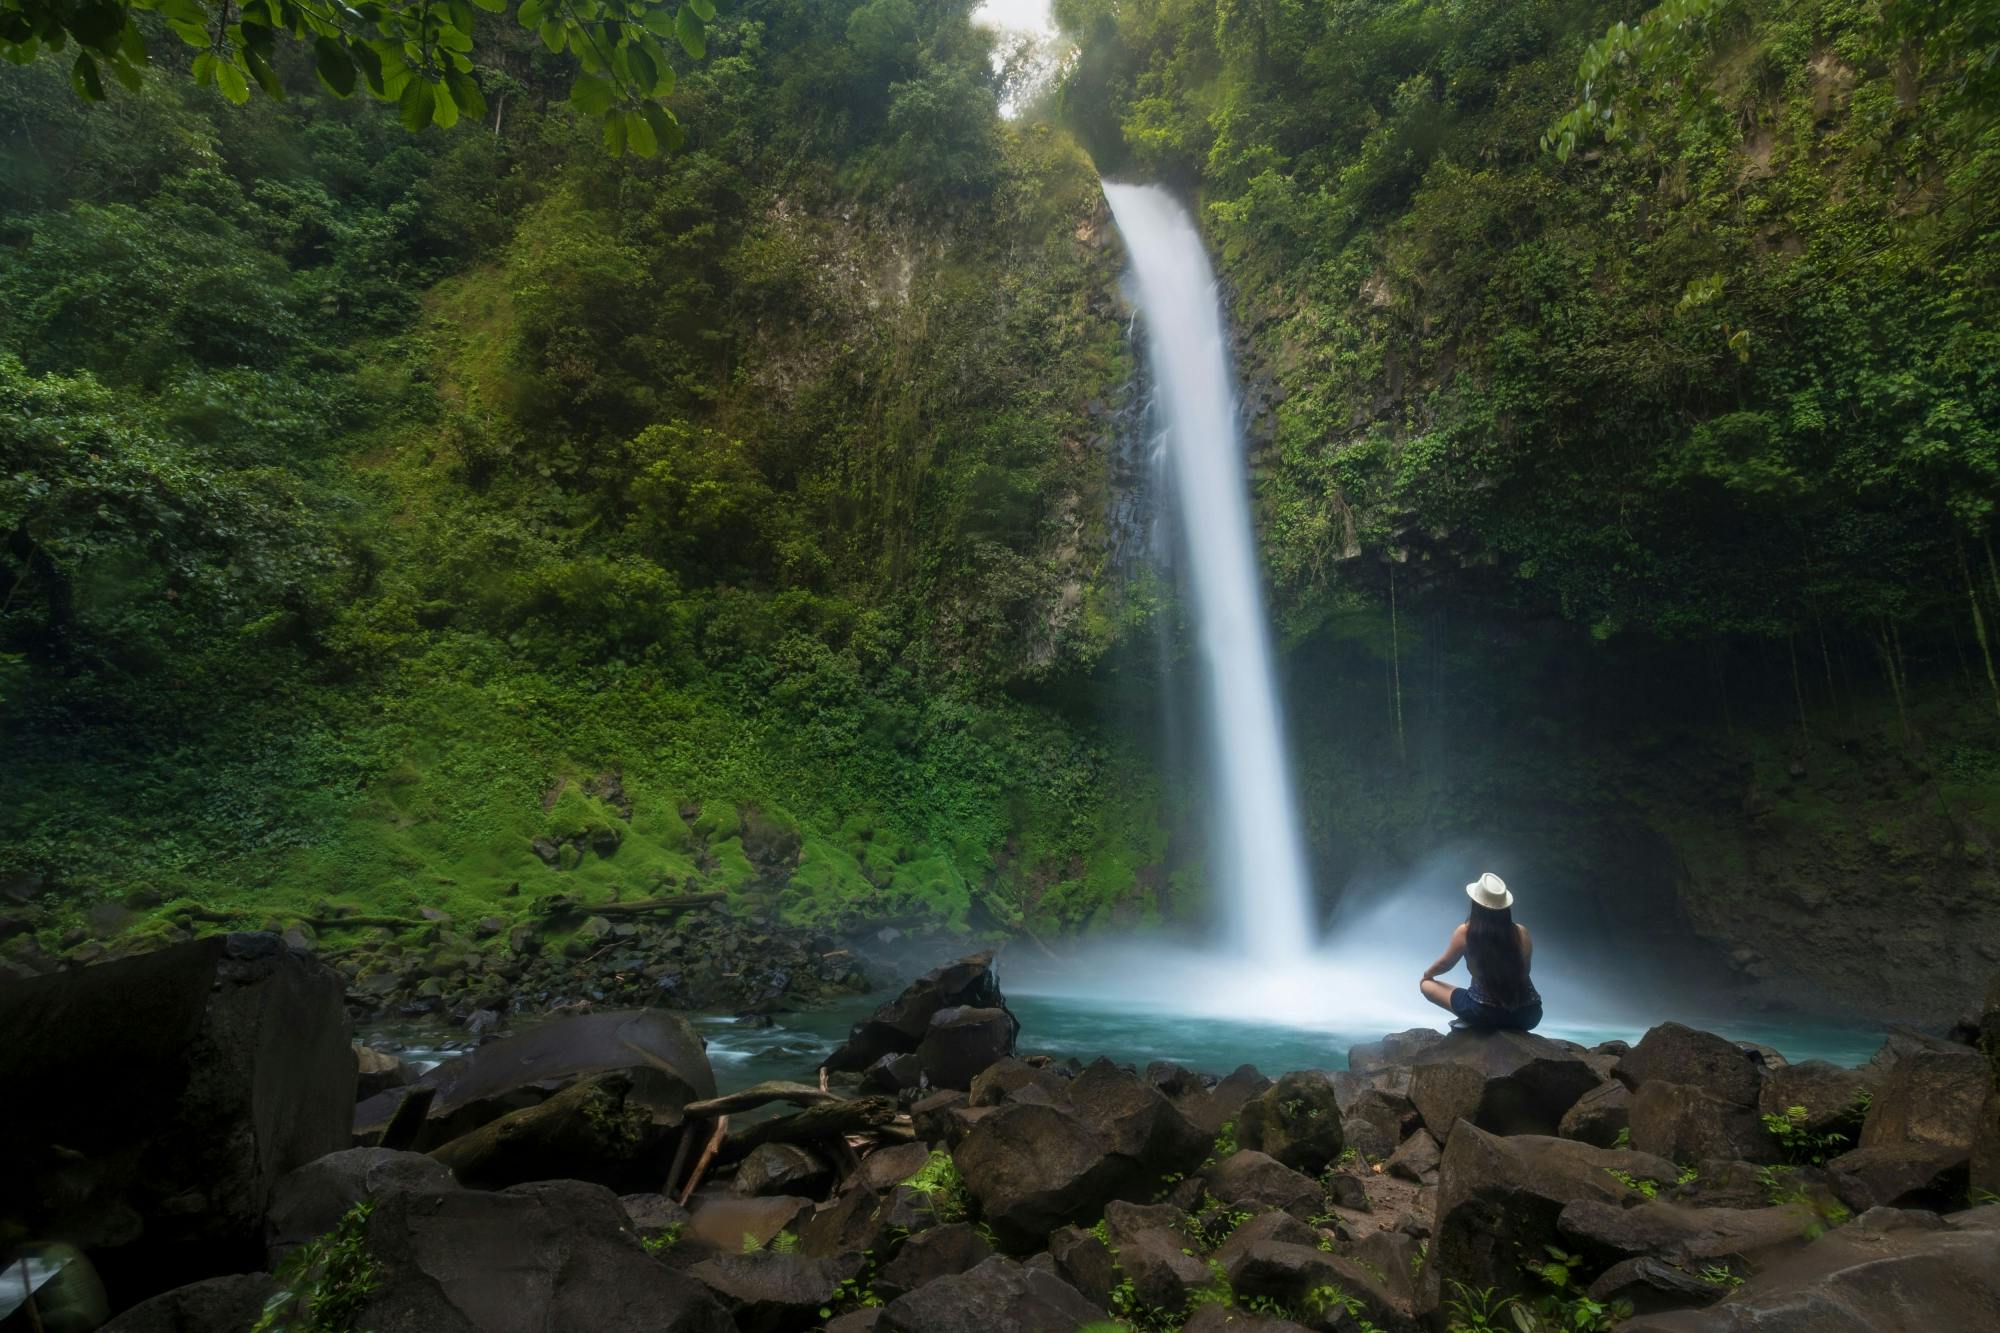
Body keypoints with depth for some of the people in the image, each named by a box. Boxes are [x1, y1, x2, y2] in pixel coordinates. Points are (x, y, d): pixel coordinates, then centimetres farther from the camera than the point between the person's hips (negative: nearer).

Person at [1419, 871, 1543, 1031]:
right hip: (1529, 1015, 4)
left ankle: (1470, 1022, 2)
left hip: (1486, 1014, -4)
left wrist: (1428, 973, 31)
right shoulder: (1521, 933, -2)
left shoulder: (1465, 933, -8)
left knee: (1427, 985, 15)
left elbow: (1445, 964, 9)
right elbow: (1523, 971, 14)